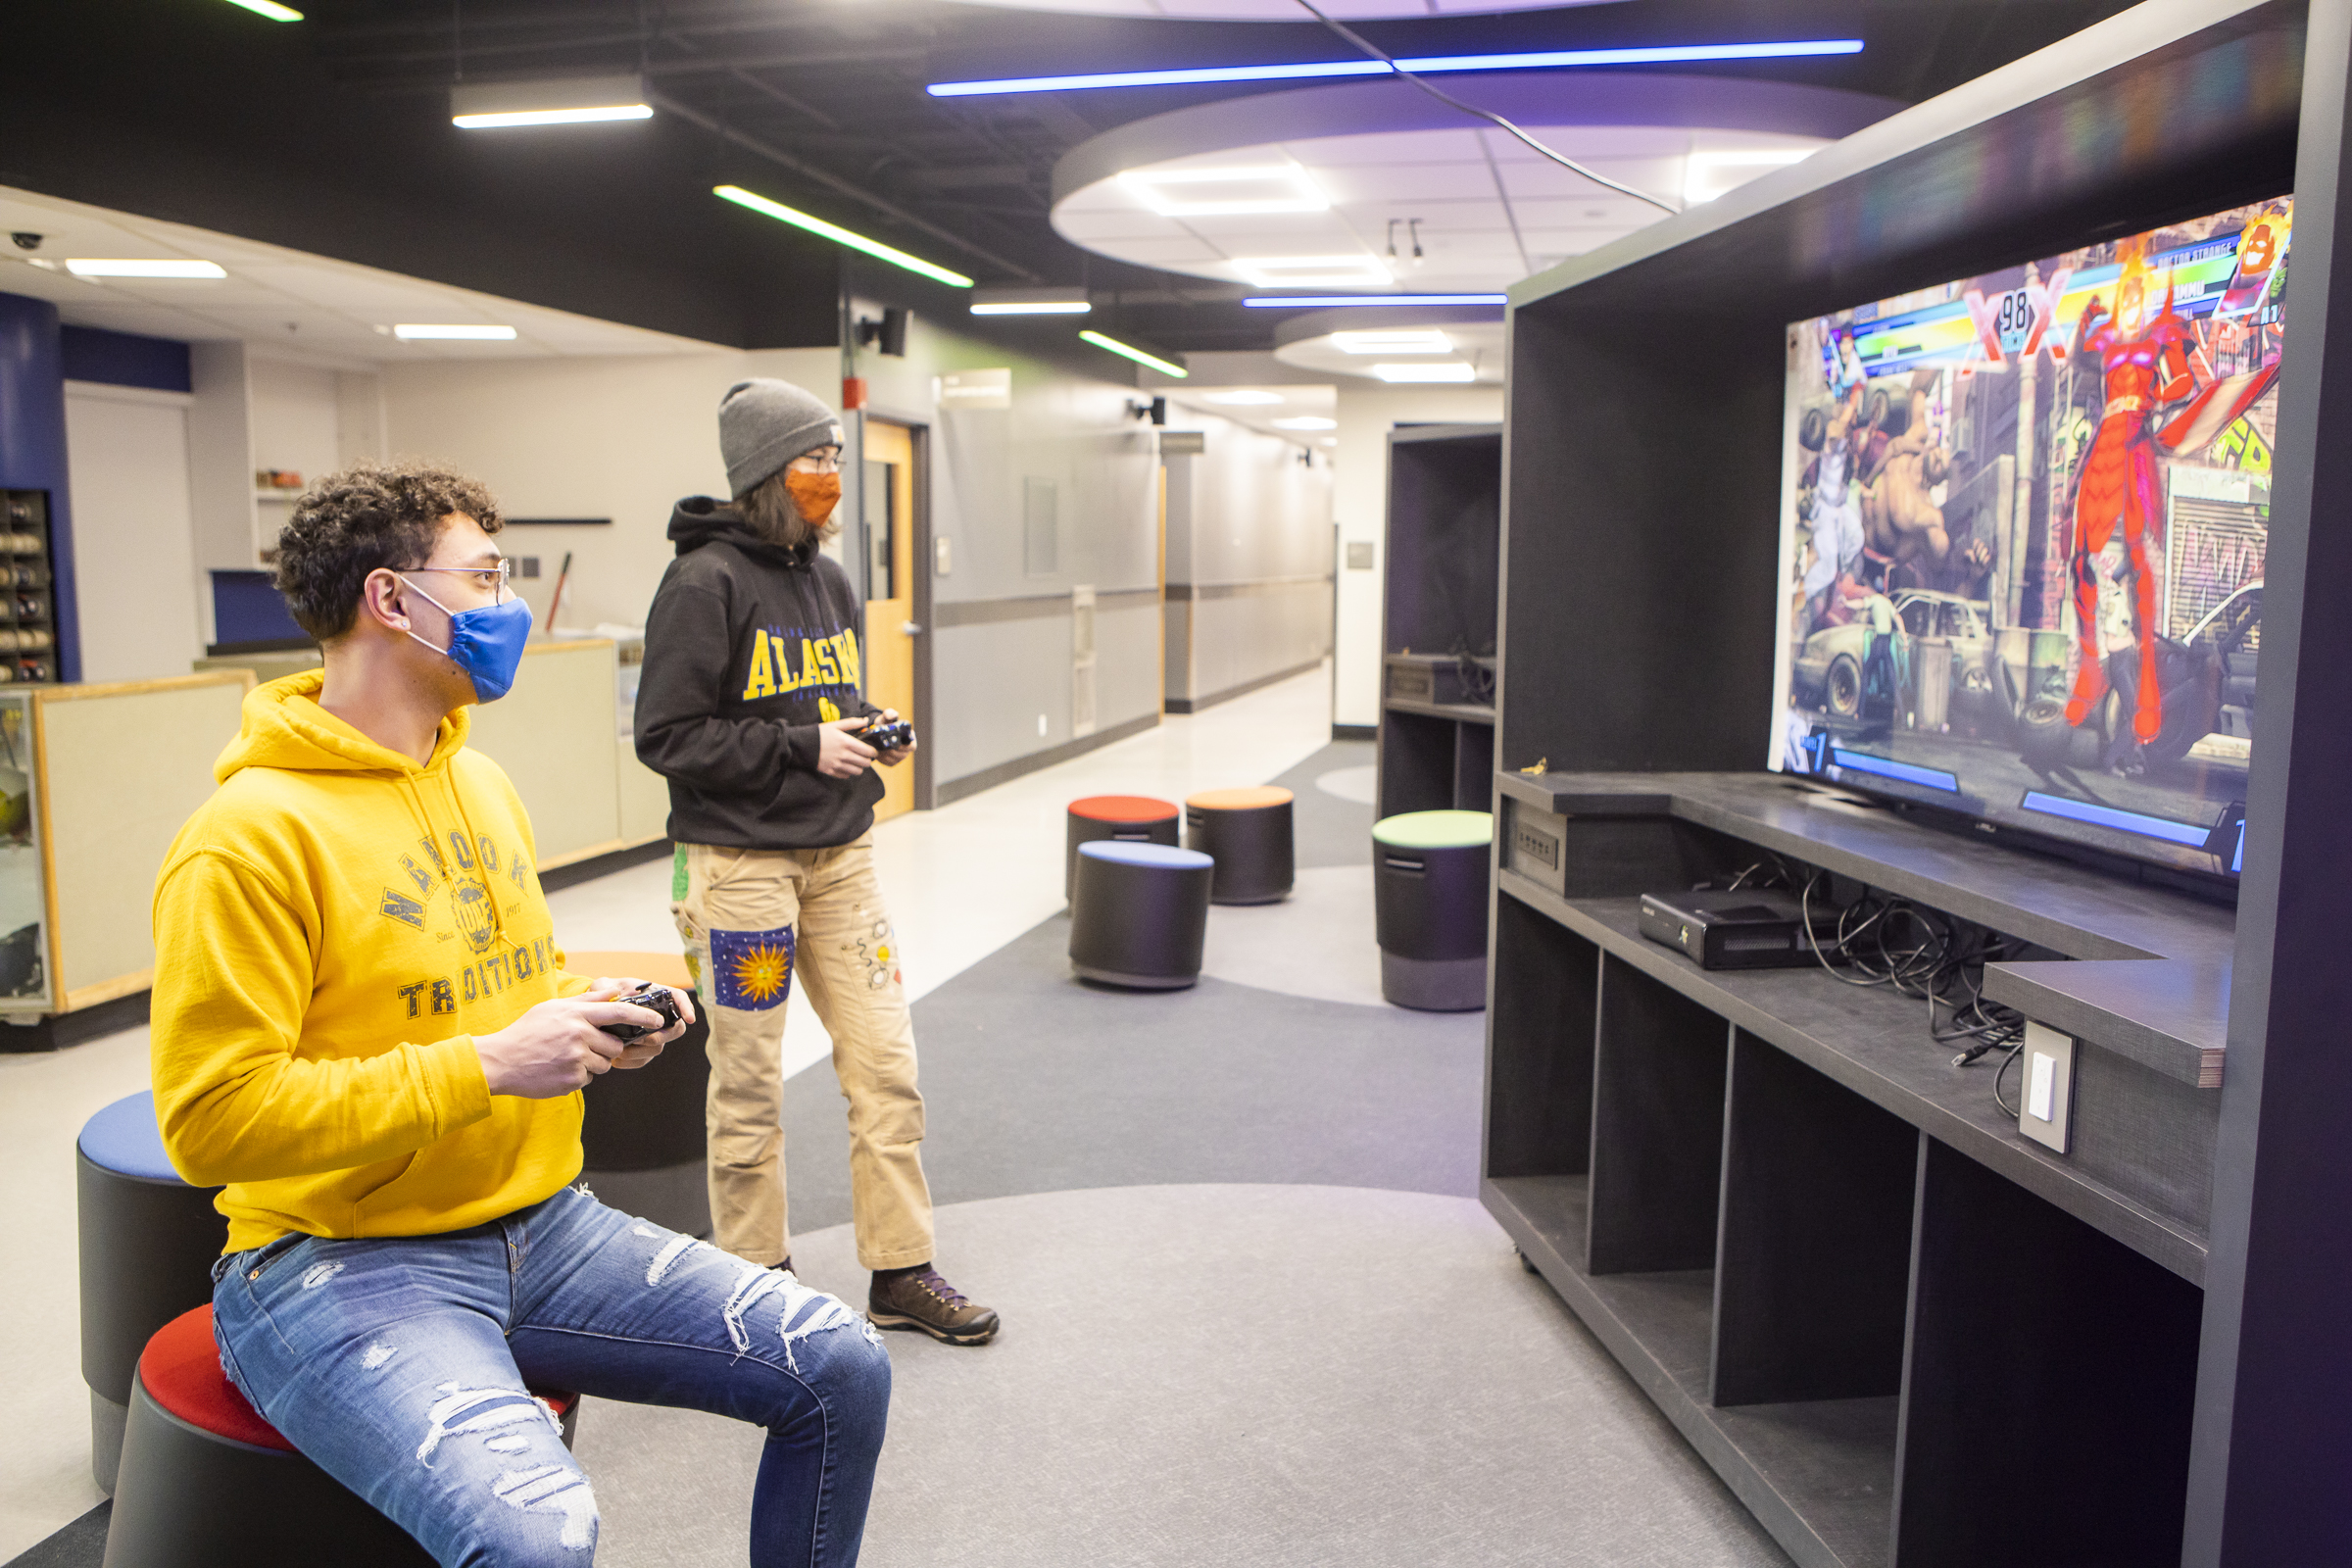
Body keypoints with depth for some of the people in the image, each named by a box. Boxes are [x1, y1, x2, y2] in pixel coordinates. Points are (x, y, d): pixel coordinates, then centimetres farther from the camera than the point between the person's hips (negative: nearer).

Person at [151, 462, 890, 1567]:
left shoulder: (482, 783, 11)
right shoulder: (253, 833, -16)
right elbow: (212, 1119, -19)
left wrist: (597, 1024, 2)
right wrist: (485, 1066, -23)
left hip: (544, 1225, 8)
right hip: (343, 1262, -7)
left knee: (842, 1370, -3)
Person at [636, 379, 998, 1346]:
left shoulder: (828, 579, 11)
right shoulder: (705, 582, -11)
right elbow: (667, 735, -13)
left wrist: (870, 731, 1)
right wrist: (801, 747, -17)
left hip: (841, 851, 7)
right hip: (740, 859, -6)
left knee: (885, 1064, 7)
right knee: (748, 1085, 6)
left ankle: (900, 1271, 19)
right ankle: (757, 1280, 23)